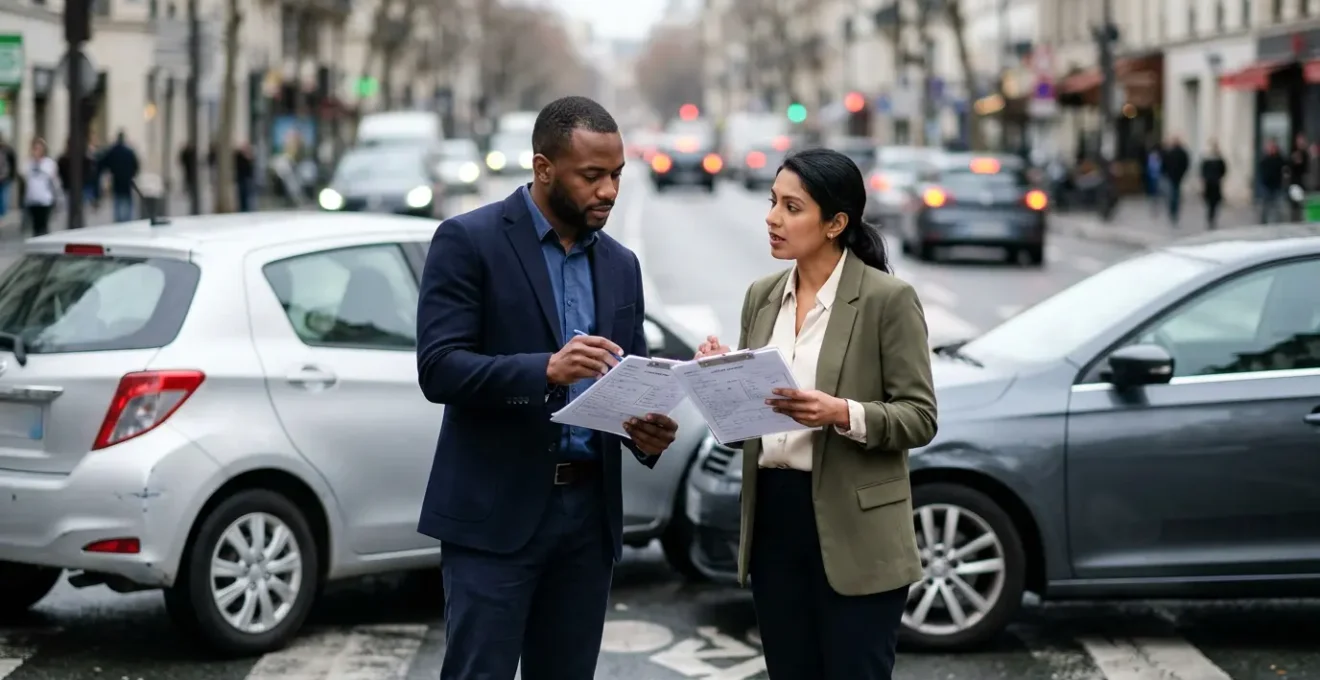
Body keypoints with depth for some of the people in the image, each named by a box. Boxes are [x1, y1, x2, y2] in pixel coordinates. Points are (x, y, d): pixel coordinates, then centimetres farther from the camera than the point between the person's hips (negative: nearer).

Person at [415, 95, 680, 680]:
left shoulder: (620, 265, 13)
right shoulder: (468, 241, -5)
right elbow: (437, 368, -14)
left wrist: (648, 432, -7)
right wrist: (545, 370, -28)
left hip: (589, 511, 6)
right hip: (495, 511, -6)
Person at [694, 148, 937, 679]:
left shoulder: (887, 298, -8)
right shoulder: (762, 296, 10)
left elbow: (919, 417, -9)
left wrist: (843, 414, -25)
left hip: (852, 532, -6)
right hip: (773, 518, 6)